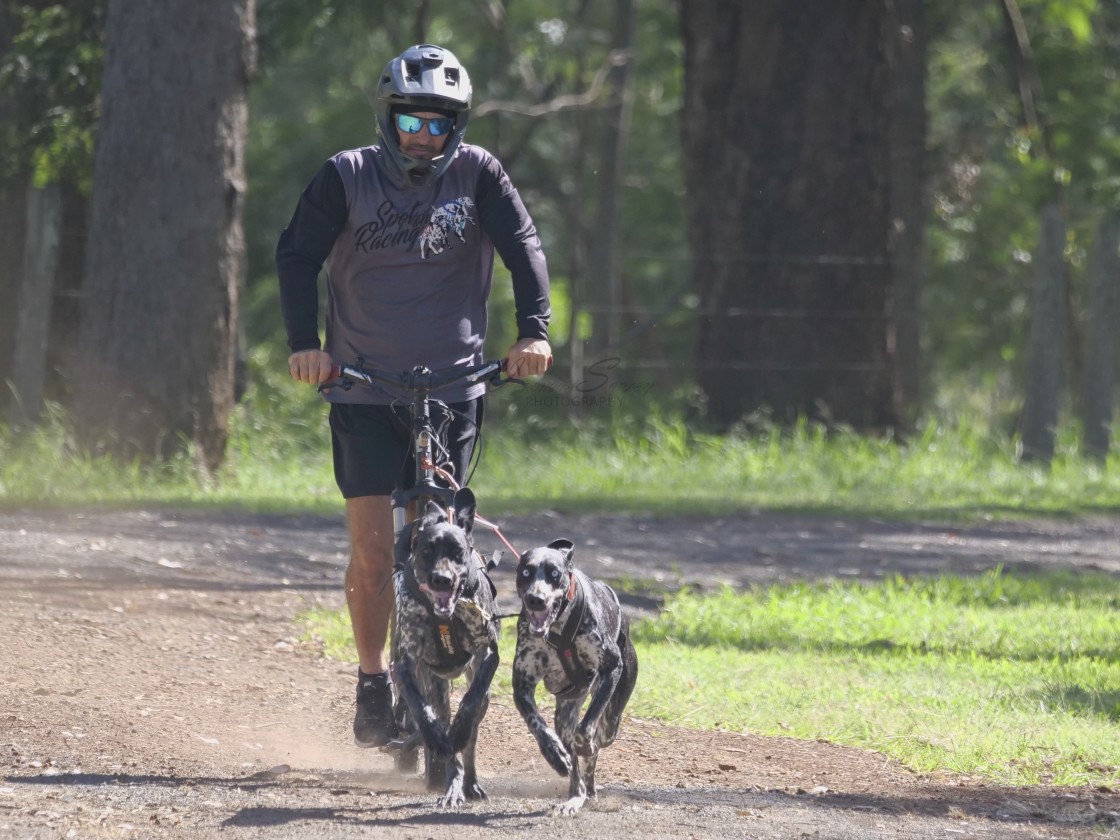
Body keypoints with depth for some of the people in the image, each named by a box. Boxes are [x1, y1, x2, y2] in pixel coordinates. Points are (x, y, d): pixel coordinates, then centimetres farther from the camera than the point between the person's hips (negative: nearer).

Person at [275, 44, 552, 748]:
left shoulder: (478, 176, 0)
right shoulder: (347, 178, -2)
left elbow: (524, 248, -7)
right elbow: (299, 255, -7)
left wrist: (534, 331, -22)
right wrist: (305, 343, -20)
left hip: (452, 386, 1)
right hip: (365, 391, -1)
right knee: (373, 549, -7)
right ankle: (373, 686, 7)